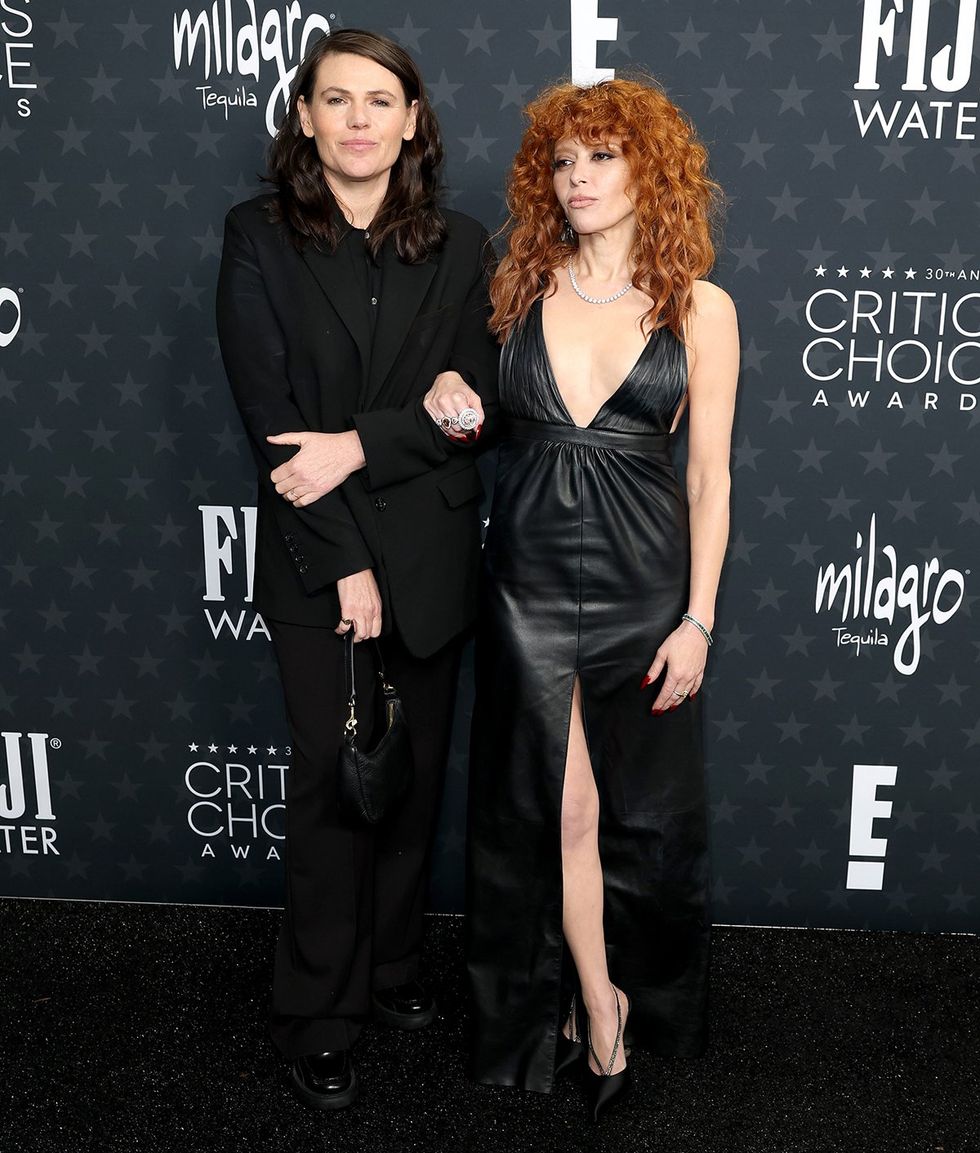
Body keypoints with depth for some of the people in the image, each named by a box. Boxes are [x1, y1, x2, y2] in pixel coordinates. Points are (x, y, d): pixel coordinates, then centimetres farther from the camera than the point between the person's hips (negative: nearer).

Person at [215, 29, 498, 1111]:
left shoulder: (459, 248, 6)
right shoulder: (259, 239, -1)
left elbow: (474, 404, -2)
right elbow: (267, 411, -8)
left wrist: (359, 447, -18)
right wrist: (344, 565, -14)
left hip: (431, 555, 3)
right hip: (317, 559, -2)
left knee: (414, 773, 12)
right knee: (333, 780, 3)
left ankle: (390, 969, 32)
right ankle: (317, 1015, 20)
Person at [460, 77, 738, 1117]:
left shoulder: (700, 308, -1)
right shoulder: (517, 290, 4)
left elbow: (709, 476, -1)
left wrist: (698, 619, -5)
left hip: (643, 581, 0)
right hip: (529, 580, 1)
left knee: (642, 807, 11)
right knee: (559, 807, 4)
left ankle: (614, 992, 36)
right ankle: (598, 1007, 23)